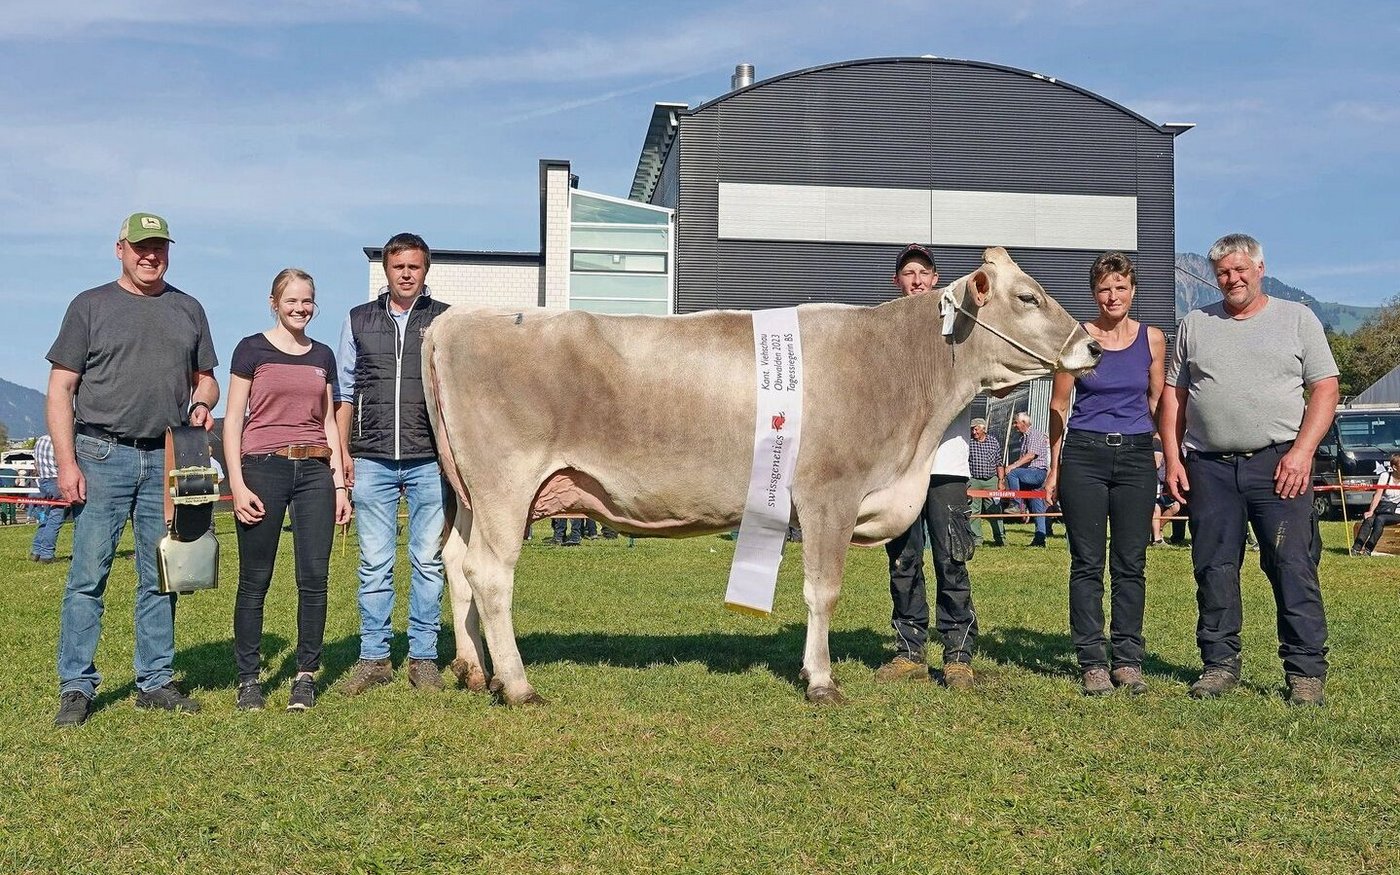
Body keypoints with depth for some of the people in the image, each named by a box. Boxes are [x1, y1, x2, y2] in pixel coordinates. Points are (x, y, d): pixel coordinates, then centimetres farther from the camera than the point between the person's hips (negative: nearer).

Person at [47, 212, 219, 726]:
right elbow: (61, 389, 1)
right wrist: (66, 463, -8)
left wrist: (201, 404, -3)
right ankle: (76, 687, 3)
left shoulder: (189, 310, 15)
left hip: (167, 459, 3)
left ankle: (155, 681, 15)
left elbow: (205, 378, 22)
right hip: (103, 456, -3)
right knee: (88, 574, -5)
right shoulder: (91, 306, 5)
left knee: (160, 578, 7)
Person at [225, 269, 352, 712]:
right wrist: (237, 484, -9)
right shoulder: (252, 349, 2)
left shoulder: (323, 355, 15)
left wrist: (340, 484, 11)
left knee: (314, 578, 0)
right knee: (255, 579, 1)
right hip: (263, 468, -3)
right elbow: (232, 420, 0)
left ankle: (306, 675, 12)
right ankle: (248, 679, 11)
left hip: (315, 471, 4)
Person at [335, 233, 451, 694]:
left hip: (429, 461, -1)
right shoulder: (358, 321, 13)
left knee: (428, 561, 2)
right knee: (375, 563, 4)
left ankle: (424, 658, 12)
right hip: (372, 460, 1)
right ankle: (373, 657, 13)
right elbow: (344, 391, 14)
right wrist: (342, 450, 5)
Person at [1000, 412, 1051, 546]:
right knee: (1036, 509, 6)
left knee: (1012, 473, -30)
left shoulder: (1035, 434, -7)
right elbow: (1022, 458, 26)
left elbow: (1031, 455, -20)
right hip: (1028, 475, 9)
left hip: (1038, 472, -9)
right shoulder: (1024, 438, 23)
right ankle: (1040, 539, 5)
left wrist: (1013, 466, -28)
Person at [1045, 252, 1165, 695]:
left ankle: (1128, 659, 12)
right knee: (1088, 563, 0)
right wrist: (1054, 467, 2)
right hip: (1084, 455, -2)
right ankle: (1092, 662, 5)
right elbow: (1059, 404, 5)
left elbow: (1157, 402, 15)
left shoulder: (1152, 338, 7)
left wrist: (1164, 455, 8)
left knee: (1131, 563, 4)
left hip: (1137, 456, 2)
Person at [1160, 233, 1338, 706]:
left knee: (1293, 568, -5)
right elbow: (1173, 396, 14)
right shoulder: (1194, 325, 15)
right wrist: (1172, 459, 4)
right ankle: (1220, 664, 15)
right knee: (1213, 569, 5)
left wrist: (1301, 452, -10)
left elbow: (1325, 389, 2)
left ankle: (1306, 670, 3)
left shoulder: (1296, 318, 8)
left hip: (1278, 462, -2)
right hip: (1209, 467, 3)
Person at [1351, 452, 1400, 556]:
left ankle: (1368, 550, -31)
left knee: (1379, 519, -31)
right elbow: (1378, 495, -7)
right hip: (1382, 507, 1)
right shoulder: (1385, 476, -2)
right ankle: (1355, 549, -34)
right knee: (1369, 520, -29)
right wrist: (1371, 511, -18)